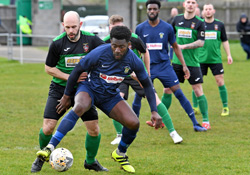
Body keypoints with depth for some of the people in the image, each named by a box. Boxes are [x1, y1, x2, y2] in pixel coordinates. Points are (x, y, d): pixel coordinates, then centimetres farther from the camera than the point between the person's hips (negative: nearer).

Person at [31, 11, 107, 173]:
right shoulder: (57, 43, -10)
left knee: (94, 129, -3)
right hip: (59, 89, -2)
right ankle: (41, 158, 17)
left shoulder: (91, 40, -7)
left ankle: (91, 161, 23)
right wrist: (70, 77, -14)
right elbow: (49, 68, -1)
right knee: (48, 127, -11)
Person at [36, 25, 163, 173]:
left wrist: (154, 111, -6)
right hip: (89, 88, -3)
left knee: (134, 123, -15)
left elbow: (147, 85, -1)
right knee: (80, 107, -38)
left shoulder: (134, 61, -15)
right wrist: (67, 96, -3)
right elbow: (78, 70, -10)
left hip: (111, 96, 4)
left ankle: (120, 154, 16)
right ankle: (50, 148, -43)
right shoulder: (99, 53, -24)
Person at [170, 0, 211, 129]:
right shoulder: (177, 19, 7)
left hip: (192, 62, -4)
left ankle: (205, 121, 3)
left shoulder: (199, 23, -5)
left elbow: (201, 42, -12)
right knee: (167, 89, 4)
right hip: (176, 61, 4)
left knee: (198, 90, -5)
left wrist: (183, 46, -18)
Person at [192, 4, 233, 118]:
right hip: (201, 59, 0)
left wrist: (229, 55, 5)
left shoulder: (219, 25, 4)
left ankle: (225, 107, 7)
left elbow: (225, 41, 11)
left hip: (215, 59, 0)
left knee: (220, 82, -3)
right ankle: (195, 107, 13)